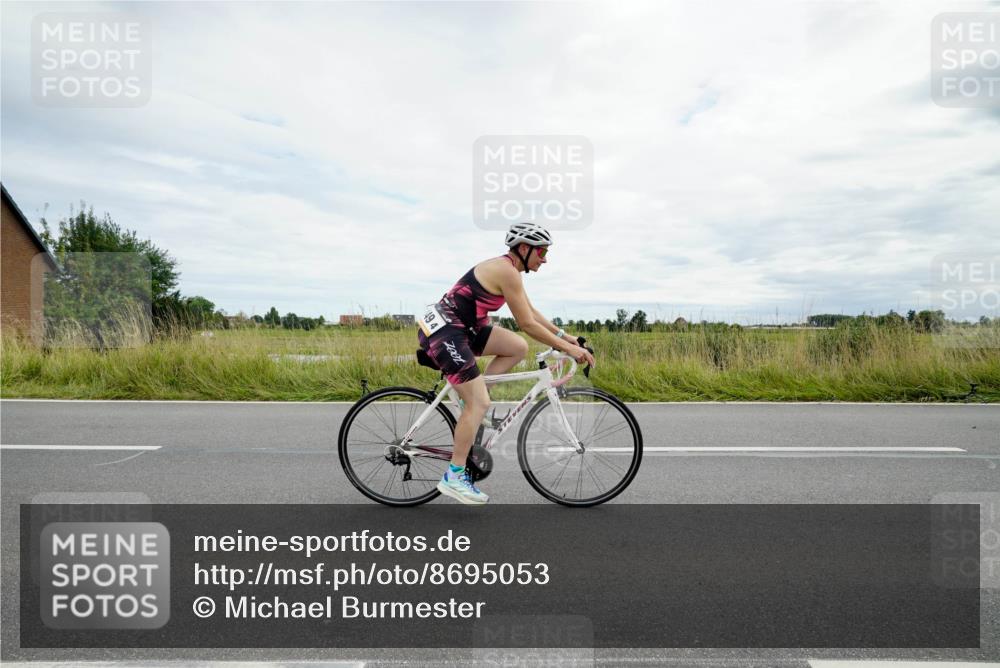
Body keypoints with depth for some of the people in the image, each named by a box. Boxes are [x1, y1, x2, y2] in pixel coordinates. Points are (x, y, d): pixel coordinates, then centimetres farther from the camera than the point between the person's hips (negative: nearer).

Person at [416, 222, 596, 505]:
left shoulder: (505, 267, 14)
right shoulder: (507, 271, -17)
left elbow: (532, 312, 20)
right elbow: (528, 324, -17)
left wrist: (564, 335, 17)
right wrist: (567, 348, -11)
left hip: (459, 327, 10)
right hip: (443, 331, -10)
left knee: (518, 348, 5)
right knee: (480, 403, -9)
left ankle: (472, 395, 10)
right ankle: (454, 477, 1)